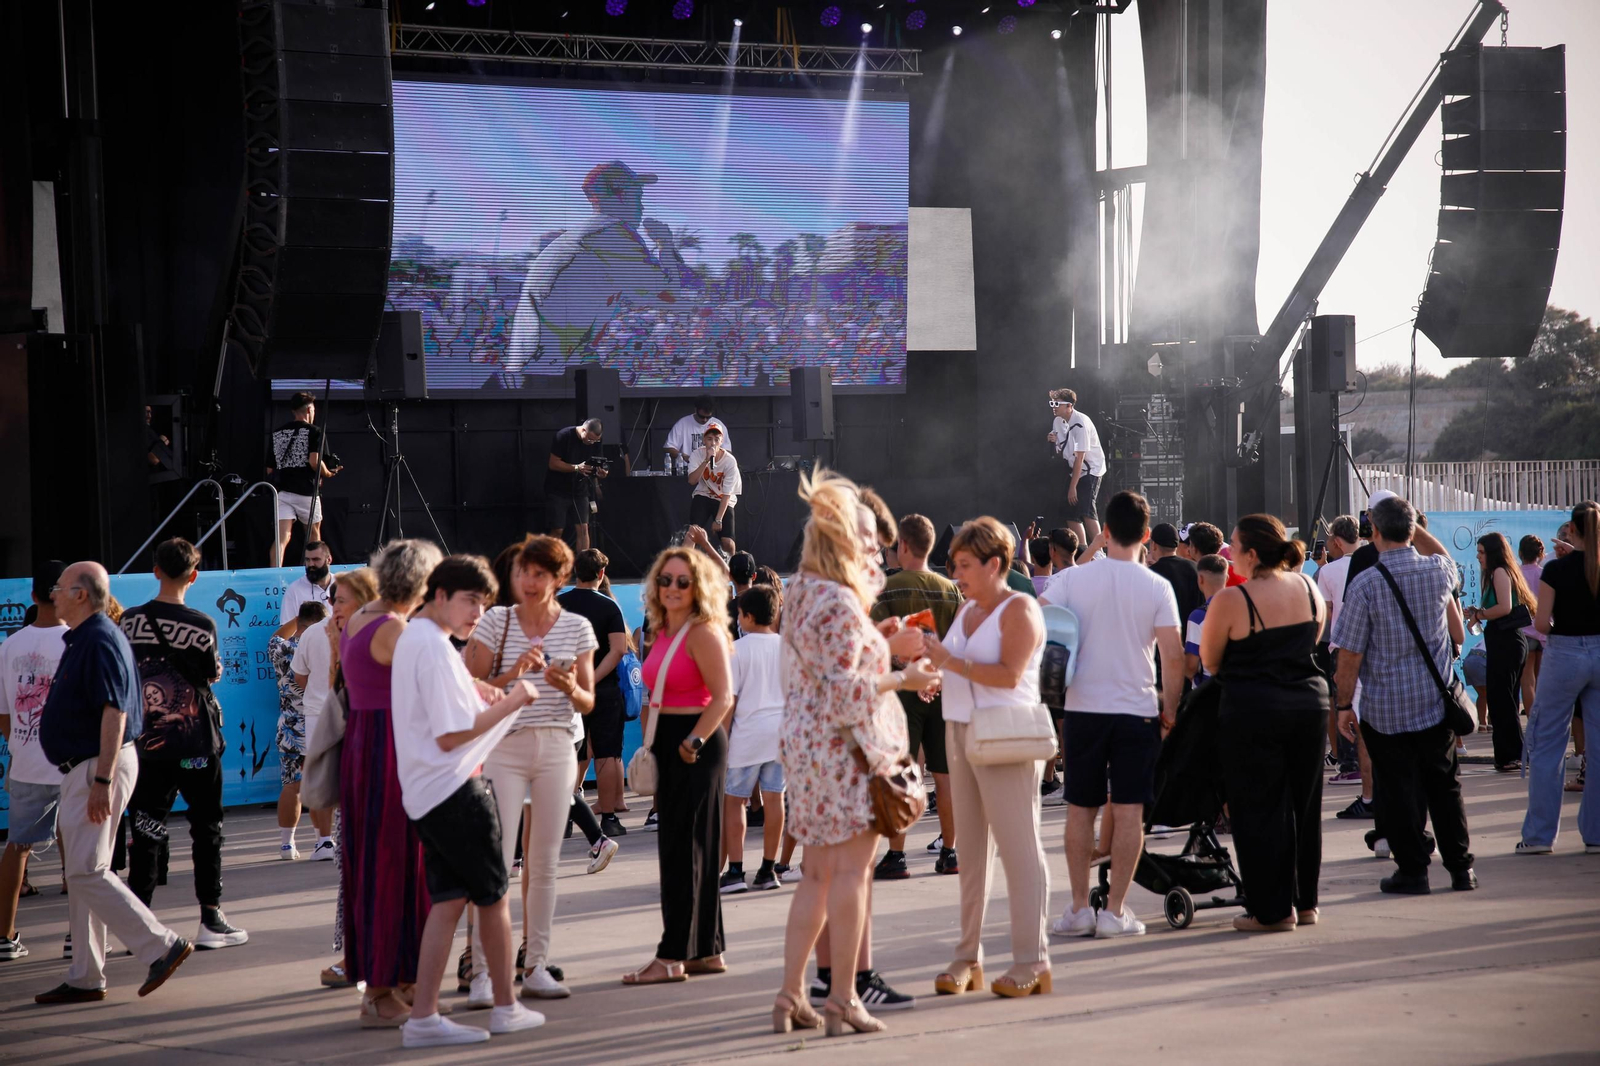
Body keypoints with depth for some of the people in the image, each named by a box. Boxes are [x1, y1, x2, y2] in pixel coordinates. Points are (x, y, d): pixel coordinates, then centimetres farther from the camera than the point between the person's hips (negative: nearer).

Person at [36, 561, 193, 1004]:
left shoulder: (100, 641, -16)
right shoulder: (81, 639, 16)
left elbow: (114, 713, -24)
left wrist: (102, 780, -28)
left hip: (98, 767, -11)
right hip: (82, 768, 11)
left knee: (87, 872, -12)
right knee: (82, 874, 11)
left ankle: (161, 946, -9)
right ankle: (84, 979, 15)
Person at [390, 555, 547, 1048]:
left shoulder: (412, 637, 15)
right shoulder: (435, 647, -17)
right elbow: (452, 735, -20)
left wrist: (498, 695, 13)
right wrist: (513, 702, -13)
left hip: (425, 793, 9)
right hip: (456, 788, -9)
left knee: (448, 900, 6)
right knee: (492, 895, 5)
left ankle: (423, 1017, 0)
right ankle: (507, 1007, 16)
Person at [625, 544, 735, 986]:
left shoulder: (704, 633, -13)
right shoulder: (663, 632, 13)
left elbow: (722, 697, -19)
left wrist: (693, 742, -23)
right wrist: (650, 739, 13)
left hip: (696, 745, -9)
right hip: (668, 744, 9)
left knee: (682, 850, -6)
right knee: (696, 850, 12)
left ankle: (673, 956, -4)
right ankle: (707, 950, 18)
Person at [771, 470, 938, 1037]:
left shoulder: (804, 594, 14)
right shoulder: (840, 602, -16)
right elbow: (843, 687, -20)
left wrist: (880, 645, 16)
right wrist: (903, 678, -12)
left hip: (805, 743, 10)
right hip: (844, 746, -9)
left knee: (818, 873, 12)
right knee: (852, 869, -4)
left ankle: (791, 994, 12)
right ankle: (842, 999, -2)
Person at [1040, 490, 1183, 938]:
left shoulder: (1072, 579, -3)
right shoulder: (1157, 587, -5)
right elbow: (1173, 656, -9)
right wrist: (1170, 704, 5)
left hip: (1083, 708, 1)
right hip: (1137, 710, -1)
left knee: (1080, 809, 10)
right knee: (1128, 812, 3)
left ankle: (1079, 909, 10)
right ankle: (1114, 911, 1)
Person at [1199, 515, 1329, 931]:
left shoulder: (1231, 600, -15)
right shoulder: (1309, 588, 2)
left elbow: (1210, 661, -5)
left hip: (1253, 709, -5)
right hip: (1310, 701, 5)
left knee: (1259, 808, 3)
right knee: (1304, 803, 14)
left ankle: (1271, 910, 6)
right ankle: (1304, 902, 22)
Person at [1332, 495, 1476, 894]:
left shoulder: (1364, 584, -14)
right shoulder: (1440, 570, -3)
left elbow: (1350, 653, -12)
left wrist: (1344, 705, 0)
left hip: (1385, 708, -4)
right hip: (1436, 702, 4)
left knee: (1398, 790, 5)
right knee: (1444, 785, 13)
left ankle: (1412, 871, 9)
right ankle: (1461, 868, 16)